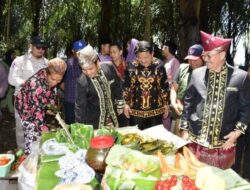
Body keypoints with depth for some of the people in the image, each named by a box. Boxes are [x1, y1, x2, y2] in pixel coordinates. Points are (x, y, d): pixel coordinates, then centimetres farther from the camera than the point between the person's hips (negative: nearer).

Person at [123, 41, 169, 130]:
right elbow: (126, 86, 0)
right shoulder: (132, 67, -7)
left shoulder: (159, 66, -6)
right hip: (136, 110, 0)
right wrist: (126, 104, -2)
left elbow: (164, 87, 3)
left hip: (156, 110, 0)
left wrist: (165, 104, 6)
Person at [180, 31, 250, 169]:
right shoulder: (197, 74, 0)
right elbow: (188, 103, 6)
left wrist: (238, 131, -9)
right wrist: (184, 129, 5)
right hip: (196, 140, 1)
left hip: (224, 142, -1)